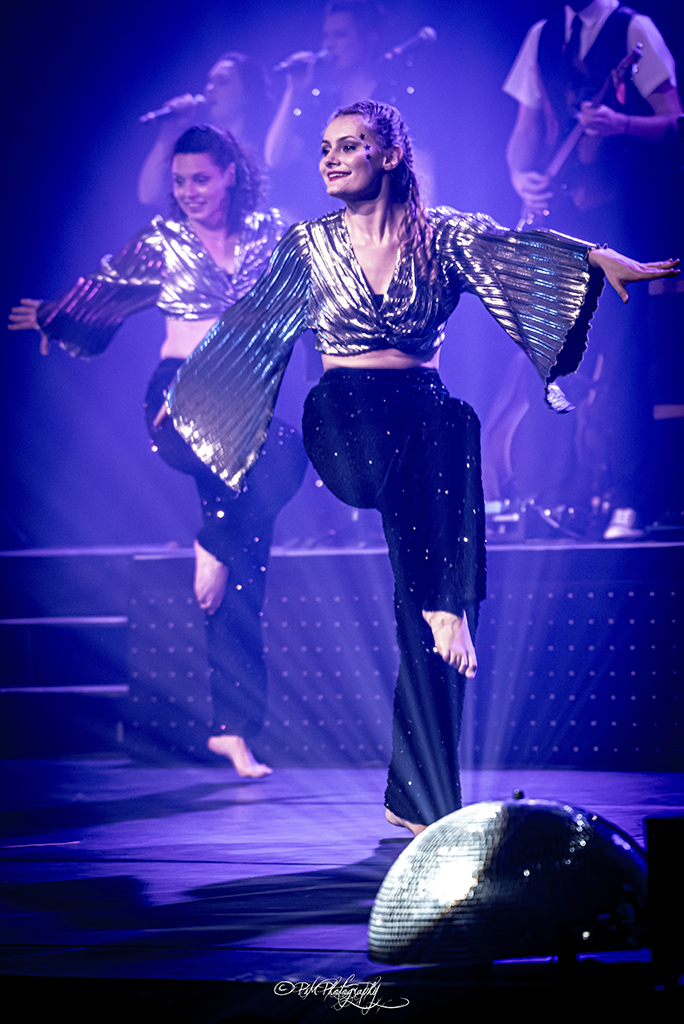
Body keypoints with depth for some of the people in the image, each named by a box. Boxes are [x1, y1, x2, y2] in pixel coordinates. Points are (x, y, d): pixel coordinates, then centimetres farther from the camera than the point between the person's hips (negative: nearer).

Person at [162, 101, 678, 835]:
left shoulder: (441, 235, 8)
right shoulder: (308, 246, 11)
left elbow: (519, 249, -8)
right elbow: (244, 321, 15)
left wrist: (602, 259, -25)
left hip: (425, 414, 0)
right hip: (347, 423, 0)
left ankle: (418, 796, -14)